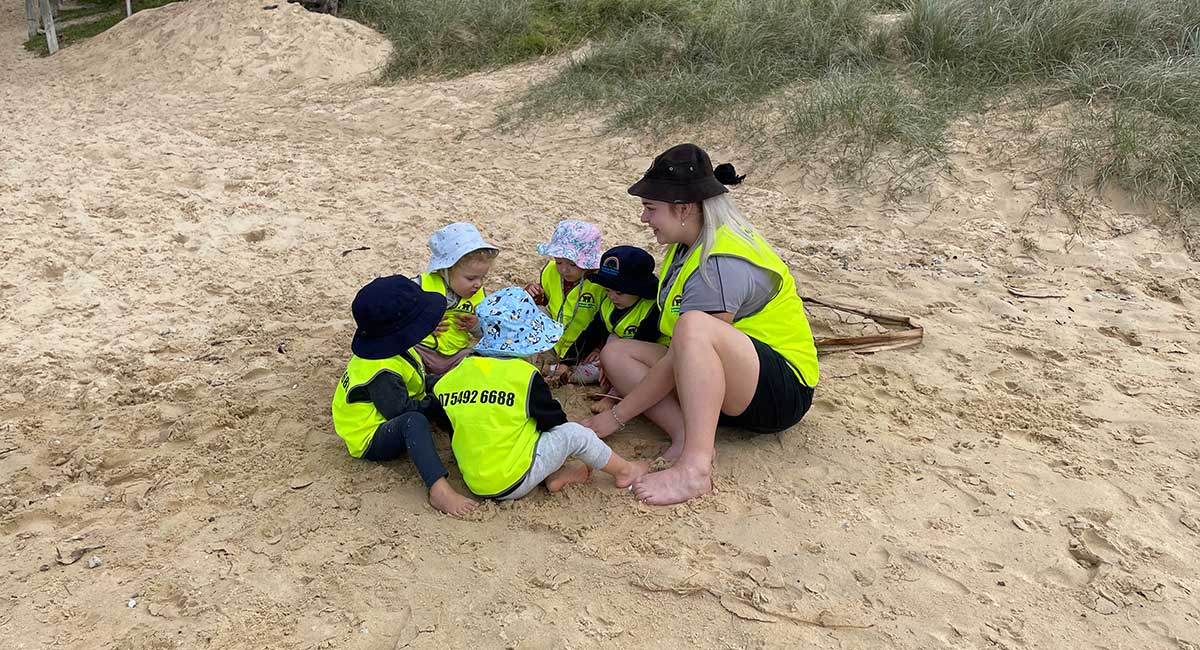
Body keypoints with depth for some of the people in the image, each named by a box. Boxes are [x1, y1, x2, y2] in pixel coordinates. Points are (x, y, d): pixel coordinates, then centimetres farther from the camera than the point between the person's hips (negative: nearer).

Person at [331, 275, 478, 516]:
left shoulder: (387, 350, 1)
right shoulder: (382, 372, -30)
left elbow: (417, 385, 12)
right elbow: (401, 409, -27)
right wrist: (433, 402, -13)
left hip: (388, 419, 11)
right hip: (369, 440, -11)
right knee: (414, 421, -40)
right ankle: (438, 489, -51)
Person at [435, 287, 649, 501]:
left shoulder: (453, 376, 2)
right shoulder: (525, 375, -13)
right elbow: (554, 422, -2)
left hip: (473, 480, 7)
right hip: (512, 483, -6)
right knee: (574, 433, 3)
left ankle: (554, 475, 13)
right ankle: (624, 471, 21)